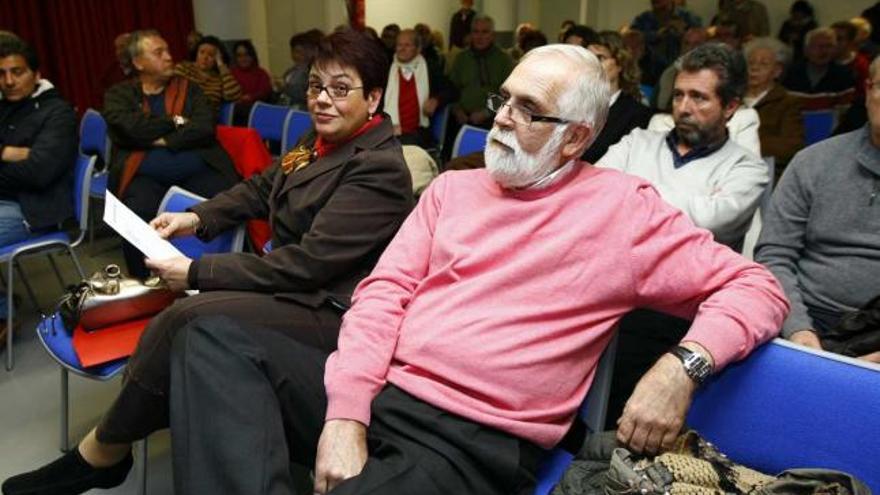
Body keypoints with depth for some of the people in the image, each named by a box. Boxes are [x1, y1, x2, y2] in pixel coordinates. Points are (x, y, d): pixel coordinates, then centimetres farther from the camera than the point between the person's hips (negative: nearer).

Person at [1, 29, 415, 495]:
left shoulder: (379, 168, -18)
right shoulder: (324, 144, 10)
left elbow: (310, 261, -23)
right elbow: (261, 188, 22)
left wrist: (196, 272, -18)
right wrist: (197, 217, 4)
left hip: (328, 313, -9)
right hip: (291, 286, 9)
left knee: (187, 319, -21)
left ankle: (102, 453, 0)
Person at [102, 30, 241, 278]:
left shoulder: (189, 88, 19)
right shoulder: (118, 95, 15)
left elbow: (205, 128, 3)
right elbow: (131, 128, -6)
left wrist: (165, 140, -4)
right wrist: (175, 122, 4)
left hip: (198, 171, 1)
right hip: (146, 176, -1)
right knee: (136, 221, -32)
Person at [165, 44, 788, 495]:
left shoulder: (624, 208, 2)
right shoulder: (453, 187, 14)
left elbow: (754, 286, 3)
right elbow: (384, 293, 5)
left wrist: (682, 366, -18)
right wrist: (344, 413, -9)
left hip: (474, 439, -5)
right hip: (371, 394, 6)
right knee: (216, 337, -15)